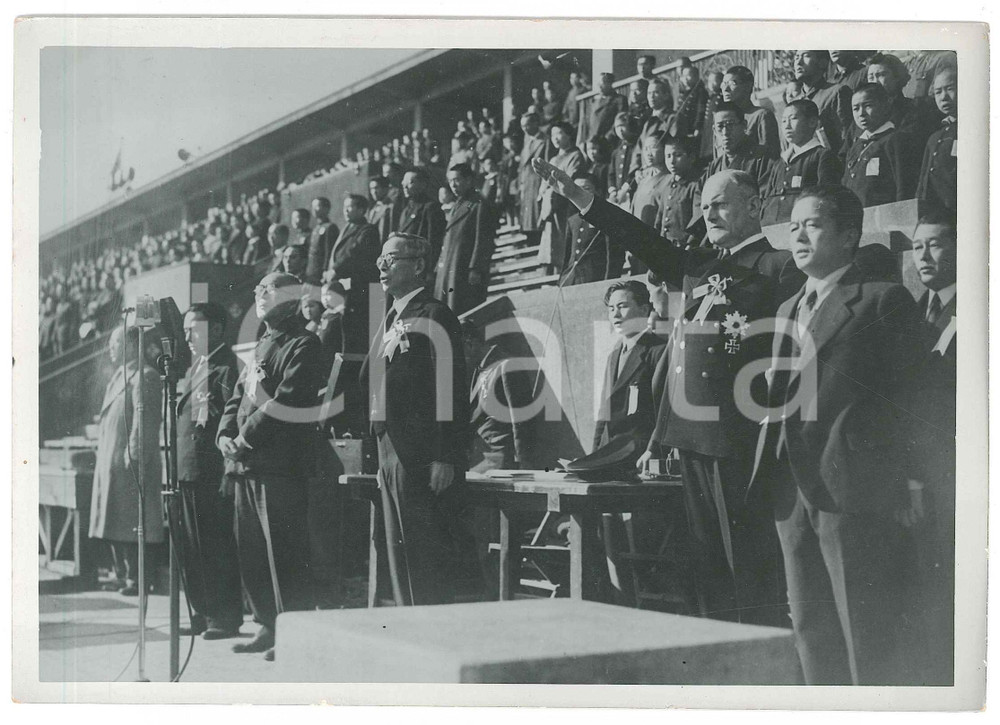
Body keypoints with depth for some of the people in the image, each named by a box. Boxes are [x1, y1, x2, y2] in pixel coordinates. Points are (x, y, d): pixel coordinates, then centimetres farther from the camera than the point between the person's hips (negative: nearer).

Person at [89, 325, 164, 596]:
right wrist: (102, 456, 16)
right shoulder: (118, 376, 21)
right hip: (110, 462, 10)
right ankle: (123, 575, 19)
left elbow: (144, 420, -16)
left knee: (131, 525, -7)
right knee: (114, 523, 12)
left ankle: (136, 578, -2)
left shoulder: (144, 376, -9)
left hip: (130, 463, -10)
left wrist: (133, 457, -21)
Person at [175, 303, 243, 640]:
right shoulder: (194, 367, 19)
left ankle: (226, 617, 5)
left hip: (211, 471, -9)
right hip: (187, 470, 9)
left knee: (216, 546, -4)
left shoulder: (226, 366, -9)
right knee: (189, 547, 12)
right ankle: (203, 614, 21)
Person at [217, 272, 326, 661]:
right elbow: (238, 397, 21)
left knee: (282, 553, -7)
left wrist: (245, 438, -14)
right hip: (248, 467, 9)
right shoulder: (262, 346, 21)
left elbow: (286, 404, -17)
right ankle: (268, 625, 22)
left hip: (280, 466, -9)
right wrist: (225, 435, 4)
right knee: (251, 552, 13)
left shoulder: (303, 345, -8)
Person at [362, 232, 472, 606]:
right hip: (391, 455, 9)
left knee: (425, 559, -7)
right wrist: (380, 456, 15)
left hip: (423, 459, -9)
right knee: (398, 557, 11)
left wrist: (445, 459, -20)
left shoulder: (434, 316, -7)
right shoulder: (390, 320, 20)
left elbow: (450, 390, -15)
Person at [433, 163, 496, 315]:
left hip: (467, 274, -8)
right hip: (447, 272, 9)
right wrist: (440, 265, 15)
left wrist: (475, 270, -18)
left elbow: (483, 242, -13)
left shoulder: (480, 206, -7)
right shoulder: (455, 208, 21)